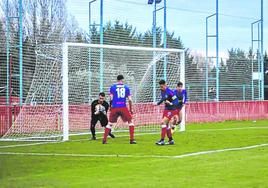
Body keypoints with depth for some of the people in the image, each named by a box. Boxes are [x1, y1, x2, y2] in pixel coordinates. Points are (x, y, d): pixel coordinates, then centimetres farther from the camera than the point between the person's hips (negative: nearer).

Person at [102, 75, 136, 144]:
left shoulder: (112, 87, 5)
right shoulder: (126, 87, 7)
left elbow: (111, 99, 0)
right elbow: (129, 100, 5)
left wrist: (110, 106, 14)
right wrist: (131, 109, 13)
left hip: (114, 107, 1)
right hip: (123, 107, -1)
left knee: (110, 123, 11)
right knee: (130, 121, 11)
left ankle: (104, 140, 7)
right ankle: (132, 140, 2)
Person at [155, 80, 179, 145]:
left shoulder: (169, 91, -22)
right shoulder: (162, 91, 3)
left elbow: (176, 101, -20)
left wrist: (171, 104, -33)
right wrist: (157, 103, 5)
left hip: (172, 110, -9)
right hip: (166, 109, 9)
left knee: (163, 122, -18)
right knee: (166, 124, 12)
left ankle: (162, 140, -17)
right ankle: (171, 140, 23)